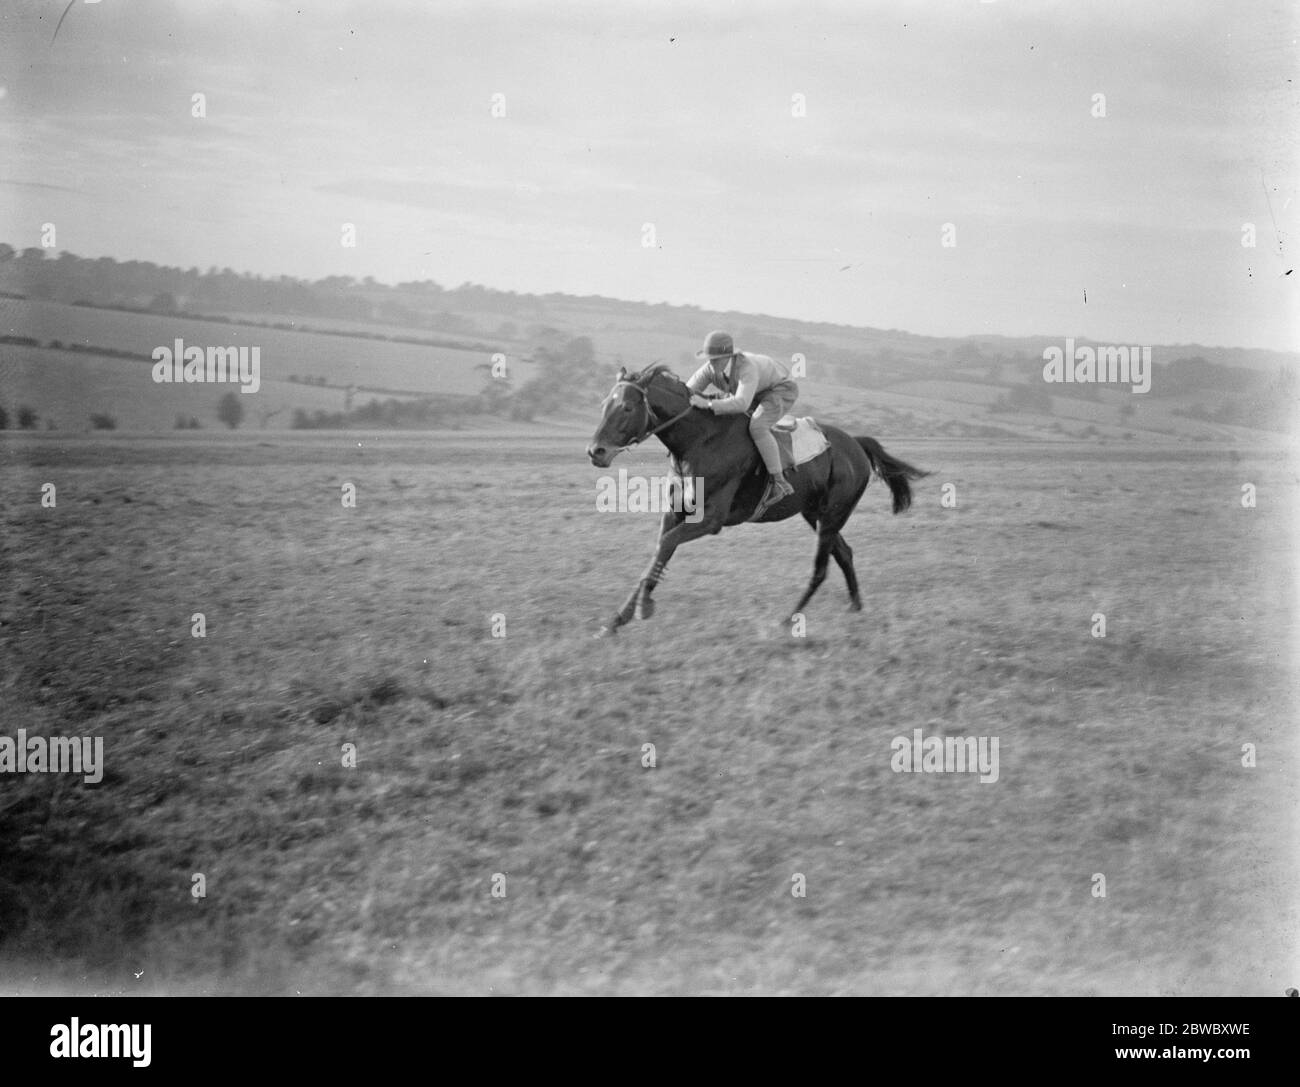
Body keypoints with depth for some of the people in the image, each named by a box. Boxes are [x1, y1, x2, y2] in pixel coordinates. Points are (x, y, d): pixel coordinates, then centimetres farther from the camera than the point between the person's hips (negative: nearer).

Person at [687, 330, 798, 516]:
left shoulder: (747, 368, -40)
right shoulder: (710, 370, -18)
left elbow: (741, 403, -52)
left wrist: (708, 404, -56)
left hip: (781, 391, -9)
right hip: (753, 395, 9)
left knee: (757, 427, -32)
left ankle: (778, 483, -27)